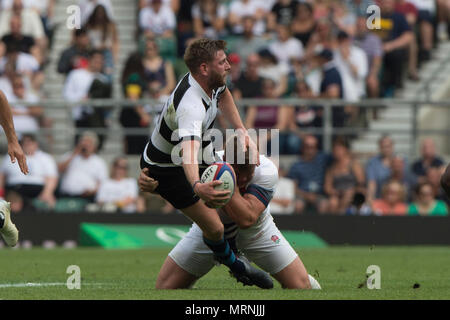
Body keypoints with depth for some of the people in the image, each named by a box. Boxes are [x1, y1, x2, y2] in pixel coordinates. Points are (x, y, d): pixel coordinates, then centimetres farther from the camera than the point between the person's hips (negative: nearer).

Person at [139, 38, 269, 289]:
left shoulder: (212, 82, -12)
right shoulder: (191, 106, -41)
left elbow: (224, 95, 15)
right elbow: (188, 152, -58)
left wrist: (243, 132, 5)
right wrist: (197, 187, -77)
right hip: (167, 169, -10)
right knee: (214, 228, -11)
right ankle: (238, 268, 19)